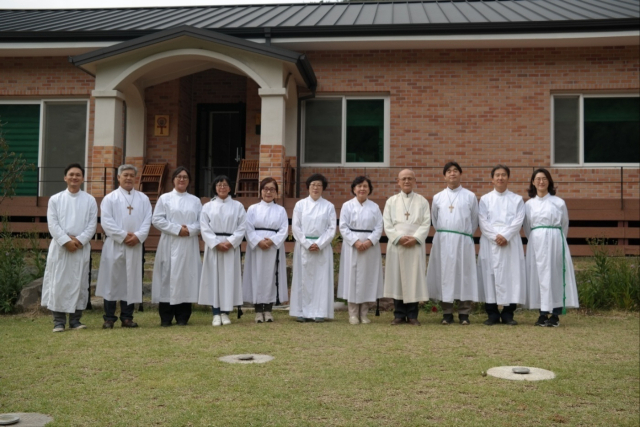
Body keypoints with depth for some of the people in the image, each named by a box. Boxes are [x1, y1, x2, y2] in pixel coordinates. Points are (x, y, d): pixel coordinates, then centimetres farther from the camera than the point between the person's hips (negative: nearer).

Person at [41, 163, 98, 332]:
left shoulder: (90, 200, 7)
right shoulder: (55, 199, 6)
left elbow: (92, 225, 1)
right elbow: (52, 224, -2)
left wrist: (79, 240, -13)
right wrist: (66, 241, -13)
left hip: (82, 247, 1)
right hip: (59, 246, 0)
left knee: (79, 283, 2)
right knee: (58, 283, -2)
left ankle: (75, 319, 10)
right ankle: (59, 321, 5)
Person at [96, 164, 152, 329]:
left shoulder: (143, 199, 12)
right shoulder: (110, 198, 4)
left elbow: (147, 221, 4)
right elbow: (106, 222, -6)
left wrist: (138, 236, -12)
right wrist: (123, 236, -13)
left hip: (135, 246, 2)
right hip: (114, 245, -2)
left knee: (131, 281, 5)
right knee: (112, 280, 0)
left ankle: (127, 317, 13)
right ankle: (109, 318, 6)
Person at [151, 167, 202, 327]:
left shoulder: (195, 201, 14)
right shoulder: (164, 198, 7)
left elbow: (201, 222, 7)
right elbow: (157, 219, -2)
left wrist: (190, 229, -12)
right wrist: (177, 229, -11)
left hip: (189, 245, 2)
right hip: (169, 244, -2)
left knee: (186, 277, 0)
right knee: (168, 277, -4)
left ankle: (183, 317, 7)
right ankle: (166, 318, 3)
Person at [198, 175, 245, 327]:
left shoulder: (238, 206, 8)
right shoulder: (208, 206, 9)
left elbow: (241, 227, 1)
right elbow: (204, 228, 1)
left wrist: (230, 242, -12)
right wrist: (216, 243, -12)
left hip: (231, 246, 0)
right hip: (213, 246, 0)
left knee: (229, 277, -1)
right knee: (213, 277, -2)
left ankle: (225, 312, 5)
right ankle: (216, 313, 1)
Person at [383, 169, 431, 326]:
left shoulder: (422, 201, 10)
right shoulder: (391, 201, 11)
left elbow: (426, 223, 1)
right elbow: (387, 225, 3)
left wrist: (415, 238, -13)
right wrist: (399, 238, -11)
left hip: (415, 246, 0)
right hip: (396, 246, 1)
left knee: (414, 279, -1)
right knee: (396, 279, 0)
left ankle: (412, 315, 6)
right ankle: (399, 315, 8)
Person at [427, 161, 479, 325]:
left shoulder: (470, 196, 4)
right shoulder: (438, 197, 9)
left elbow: (474, 220, 10)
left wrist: (467, 235, 11)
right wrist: (443, 233, 12)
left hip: (463, 241, -1)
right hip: (443, 241, 1)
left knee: (464, 274, -1)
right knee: (444, 275, 1)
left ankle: (464, 313, 6)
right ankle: (447, 313, 7)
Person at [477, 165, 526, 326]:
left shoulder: (517, 199, 11)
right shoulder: (485, 199, 11)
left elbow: (518, 221, -1)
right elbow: (483, 222, 1)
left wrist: (505, 236, -14)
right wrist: (495, 237, -13)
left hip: (511, 243, 0)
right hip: (490, 243, 0)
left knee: (511, 275, -3)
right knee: (490, 275, -3)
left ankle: (508, 313, 5)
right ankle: (492, 314, 5)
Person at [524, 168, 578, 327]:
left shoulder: (559, 202, 2)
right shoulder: (529, 204, 8)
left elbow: (565, 225, 10)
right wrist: (535, 241, 13)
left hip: (554, 242, -2)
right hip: (535, 243, 2)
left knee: (555, 275, -3)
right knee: (538, 276, 1)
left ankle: (555, 315, 2)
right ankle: (543, 314, 8)